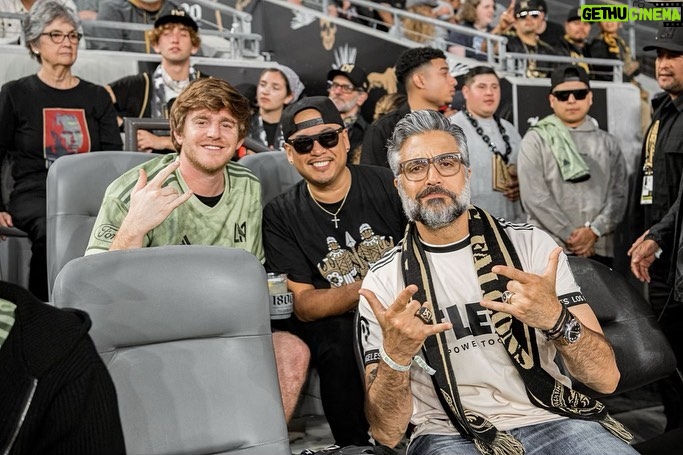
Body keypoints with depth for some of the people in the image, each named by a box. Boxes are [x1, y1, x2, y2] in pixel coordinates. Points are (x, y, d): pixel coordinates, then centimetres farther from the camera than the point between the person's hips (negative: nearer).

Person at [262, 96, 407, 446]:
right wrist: (369, 288, -22)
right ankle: (355, 444, -9)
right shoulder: (280, 216, 2)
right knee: (339, 339, -32)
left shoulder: (388, 185, 0)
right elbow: (303, 305, -5)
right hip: (333, 323, 0)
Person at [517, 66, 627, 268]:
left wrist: (594, 230, -10)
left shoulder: (608, 143, 15)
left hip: (600, 249, 4)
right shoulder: (536, 140, 2)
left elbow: (619, 193, 6)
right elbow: (534, 196, -7)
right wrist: (570, 235, -10)